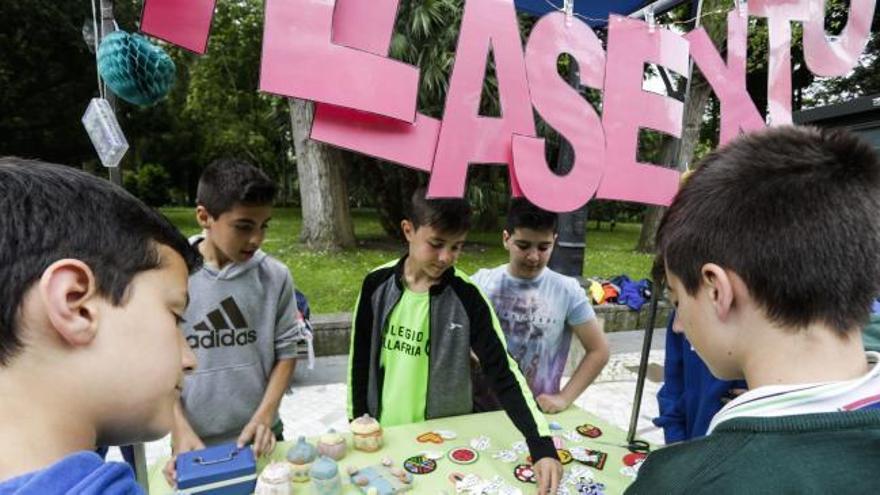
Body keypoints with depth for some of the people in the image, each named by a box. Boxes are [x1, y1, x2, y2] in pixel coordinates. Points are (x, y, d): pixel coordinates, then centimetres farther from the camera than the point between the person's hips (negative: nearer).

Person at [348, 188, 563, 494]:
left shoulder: (467, 296, -16)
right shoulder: (378, 284, -10)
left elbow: (504, 372, -19)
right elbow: (360, 357, 0)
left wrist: (542, 445, -27)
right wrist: (357, 419, 4)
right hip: (384, 429, 2)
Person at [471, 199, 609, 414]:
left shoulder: (567, 291, -6)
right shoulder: (480, 283, -4)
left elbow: (598, 351, 1)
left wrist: (564, 398, -6)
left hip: (540, 412, 1)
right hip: (482, 409, -1)